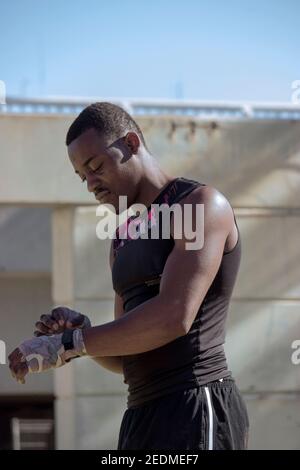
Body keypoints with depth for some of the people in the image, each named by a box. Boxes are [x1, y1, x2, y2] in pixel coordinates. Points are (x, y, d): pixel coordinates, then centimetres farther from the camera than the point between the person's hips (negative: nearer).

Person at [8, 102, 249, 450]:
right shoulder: (125, 239, 21)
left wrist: (65, 345, -17)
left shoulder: (202, 205, -6)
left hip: (196, 415, -9)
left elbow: (174, 317, -20)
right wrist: (79, 334, 0)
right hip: (145, 421, 9)